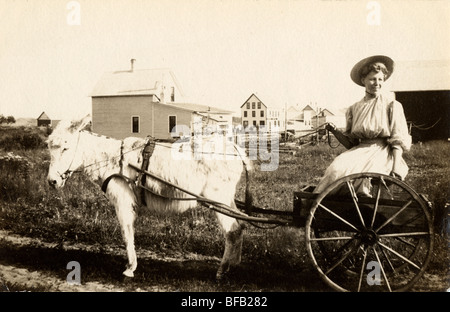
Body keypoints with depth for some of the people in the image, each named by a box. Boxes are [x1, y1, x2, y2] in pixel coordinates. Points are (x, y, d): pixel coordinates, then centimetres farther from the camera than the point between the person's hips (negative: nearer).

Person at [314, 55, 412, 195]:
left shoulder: (392, 105, 5)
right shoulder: (354, 108, 14)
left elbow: (398, 141, -1)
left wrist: (396, 167, -14)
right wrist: (335, 131, -5)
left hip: (383, 152, -3)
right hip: (361, 151, 3)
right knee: (337, 169, -27)